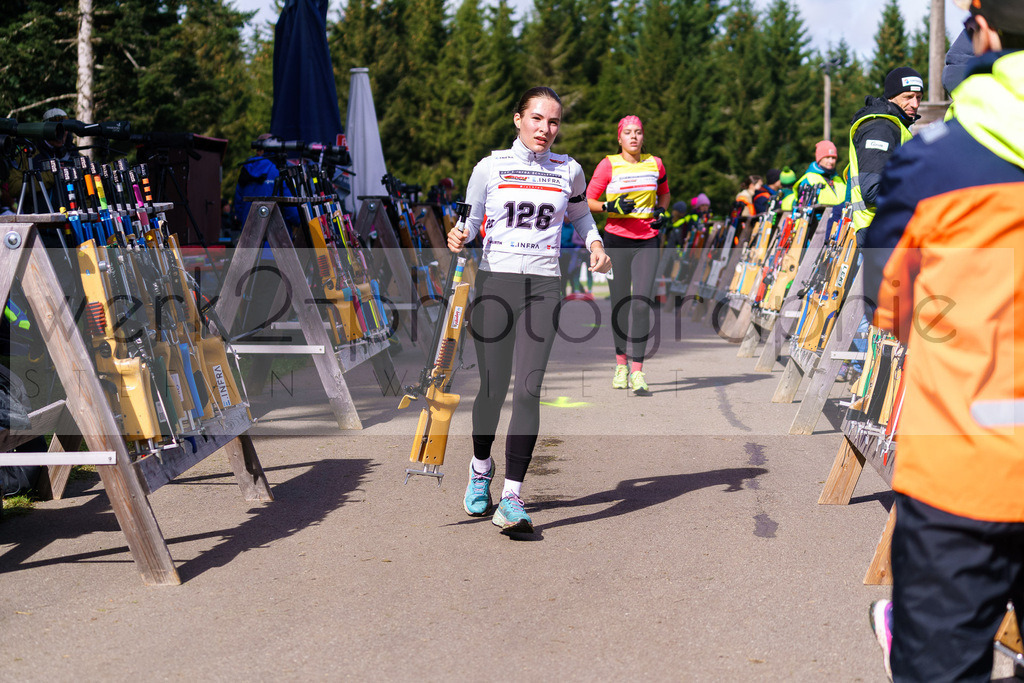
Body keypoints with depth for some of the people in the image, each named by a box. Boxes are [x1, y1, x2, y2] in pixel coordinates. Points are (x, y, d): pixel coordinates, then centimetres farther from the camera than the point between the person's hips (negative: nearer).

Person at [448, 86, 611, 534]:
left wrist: (595, 244, 7)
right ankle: (480, 469, 32)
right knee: (492, 388, 3)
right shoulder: (491, 167, 4)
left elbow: (579, 213, 25)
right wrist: (459, 236, -15)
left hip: (544, 286, 1)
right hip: (495, 281, -1)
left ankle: (512, 498, -11)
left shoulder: (569, 170, 9)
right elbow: (471, 218, 8)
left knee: (529, 388, -11)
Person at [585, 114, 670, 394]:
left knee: (642, 304, -10)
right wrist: (611, 206, -16)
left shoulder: (655, 164, 7)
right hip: (617, 239, -1)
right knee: (619, 305, 7)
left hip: (648, 241, 1)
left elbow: (664, 192, 25)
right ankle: (621, 364, 25)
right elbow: (588, 200, 0)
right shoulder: (608, 165, -1)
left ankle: (637, 372, -10)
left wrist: (662, 211, 6)